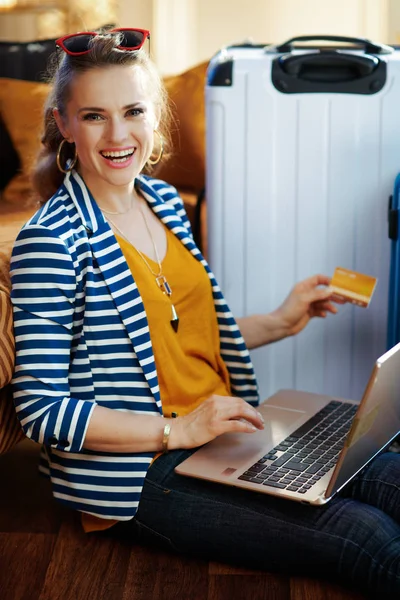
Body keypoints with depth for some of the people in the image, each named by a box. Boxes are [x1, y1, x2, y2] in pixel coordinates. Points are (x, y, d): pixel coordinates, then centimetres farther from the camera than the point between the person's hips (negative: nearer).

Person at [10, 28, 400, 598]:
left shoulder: (163, 200, 8)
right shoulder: (52, 242, -17)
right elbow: (42, 409, -18)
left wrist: (281, 323, 11)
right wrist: (178, 430, -21)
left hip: (221, 430, 8)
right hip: (144, 471, -7)